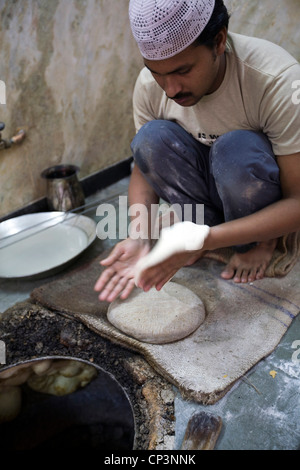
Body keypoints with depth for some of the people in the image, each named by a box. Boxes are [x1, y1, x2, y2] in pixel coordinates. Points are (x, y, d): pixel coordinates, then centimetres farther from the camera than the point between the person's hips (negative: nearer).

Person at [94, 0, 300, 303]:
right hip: (208, 189, 3)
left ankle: (262, 242, -7)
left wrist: (205, 239, -40)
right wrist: (140, 236, -27)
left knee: (237, 148, -35)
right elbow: (143, 168, -7)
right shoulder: (150, 84, -16)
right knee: (151, 137, -24)